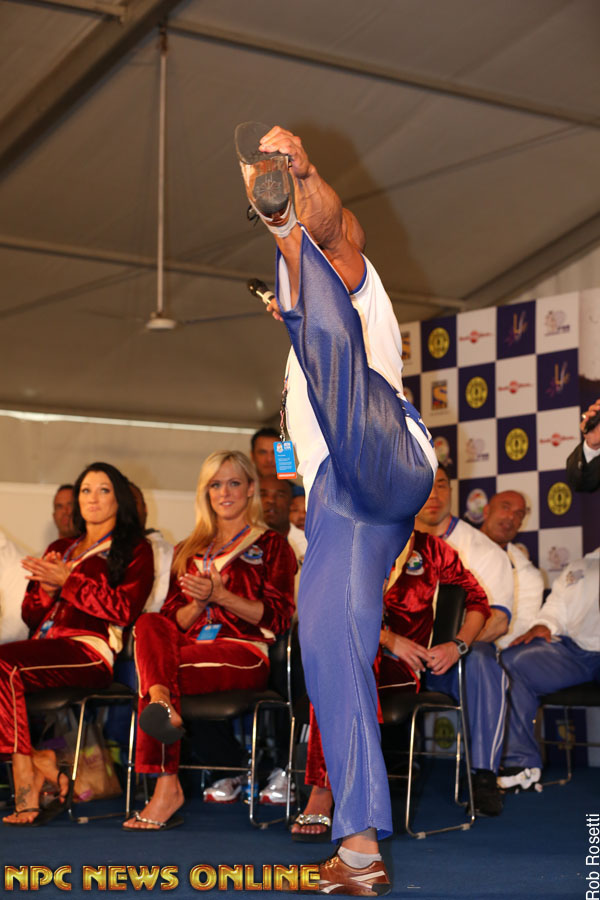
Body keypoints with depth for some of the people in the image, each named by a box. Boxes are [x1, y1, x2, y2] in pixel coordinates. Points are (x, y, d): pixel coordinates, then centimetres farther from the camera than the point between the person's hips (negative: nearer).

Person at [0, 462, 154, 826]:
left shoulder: (135, 550, 12)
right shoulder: (59, 549, 30)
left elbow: (124, 610, -4)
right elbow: (31, 615, 25)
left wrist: (67, 581, -7)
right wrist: (46, 587, 3)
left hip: (92, 651, -6)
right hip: (45, 646, 6)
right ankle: (46, 771, -25)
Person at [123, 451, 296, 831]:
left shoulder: (272, 546, 14)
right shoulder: (189, 551, 27)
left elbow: (277, 618, 0)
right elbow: (175, 619, 18)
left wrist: (220, 595, -10)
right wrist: (199, 603, -5)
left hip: (244, 654, -4)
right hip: (191, 647, 4)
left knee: (156, 667, -32)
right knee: (150, 623, -29)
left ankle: (166, 789, -41)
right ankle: (162, 703, -55)